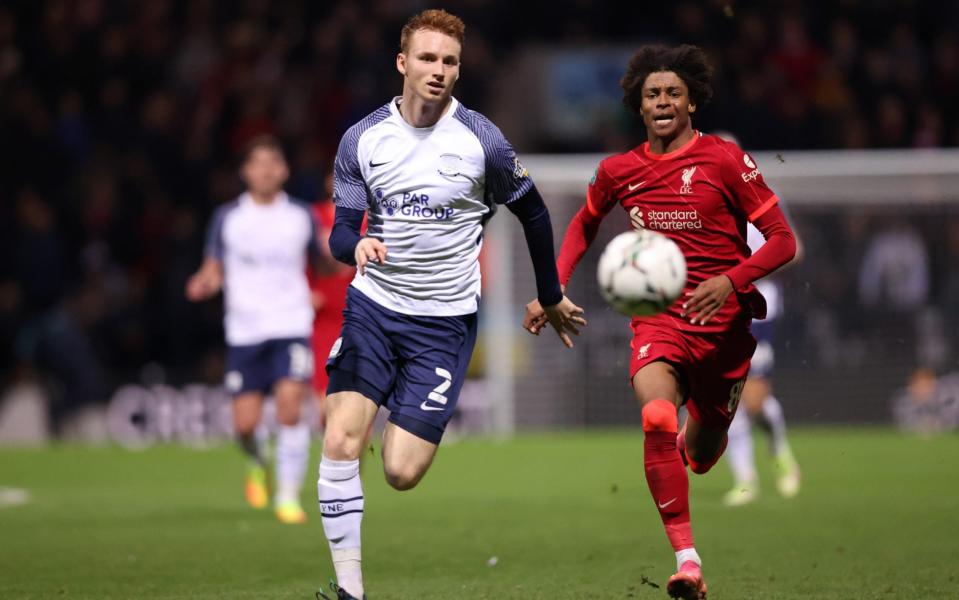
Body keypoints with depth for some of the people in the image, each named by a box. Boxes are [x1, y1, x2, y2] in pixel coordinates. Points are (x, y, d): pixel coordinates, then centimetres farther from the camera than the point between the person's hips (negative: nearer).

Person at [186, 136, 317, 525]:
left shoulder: (301, 216, 7)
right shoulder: (227, 218, 6)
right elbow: (213, 269, 11)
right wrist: (205, 283, -12)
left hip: (291, 327, -1)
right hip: (244, 330, 1)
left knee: (290, 408, -19)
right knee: (245, 424, -4)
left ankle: (288, 496, -8)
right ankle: (258, 463, 32)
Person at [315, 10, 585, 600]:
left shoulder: (482, 141, -7)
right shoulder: (362, 139, -1)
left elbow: (532, 213, 8)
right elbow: (342, 229, 1)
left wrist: (552, 297, 15)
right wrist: (356, 244, -24)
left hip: (444, 322, -2)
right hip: (372, 307, 2)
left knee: (402, 473, -9)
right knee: (340, 441, -17)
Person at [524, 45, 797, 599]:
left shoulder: (725, 159, -8)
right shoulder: (618, 171, 4)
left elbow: (783, 241, -7)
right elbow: (585, 225, 24)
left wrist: (731, 281, -23)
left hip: (724, 322, -1)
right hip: (658, 319, 1)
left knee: (700, 454, 12)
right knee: (657, 419, -28)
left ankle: (702, 436, 53)